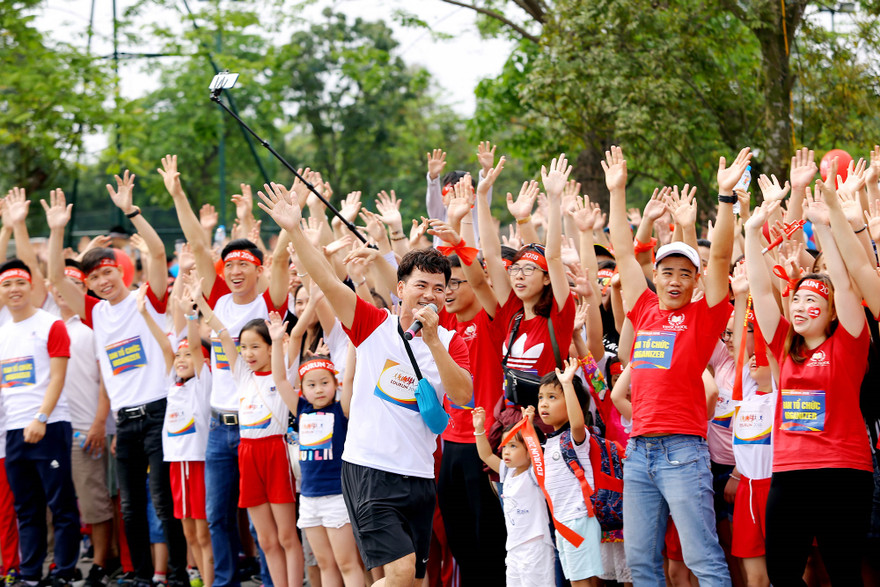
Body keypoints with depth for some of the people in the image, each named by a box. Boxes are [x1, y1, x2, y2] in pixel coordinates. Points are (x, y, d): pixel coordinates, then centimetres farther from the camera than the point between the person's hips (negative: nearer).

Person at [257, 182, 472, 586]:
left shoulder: (450, 342, 6)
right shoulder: (374, 325, 2)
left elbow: (462, 396, -10)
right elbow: (326, 279, -6)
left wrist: (432, 341, -18)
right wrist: (294, 230, -16)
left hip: (419, 476, 4)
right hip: (368, 469, -4)